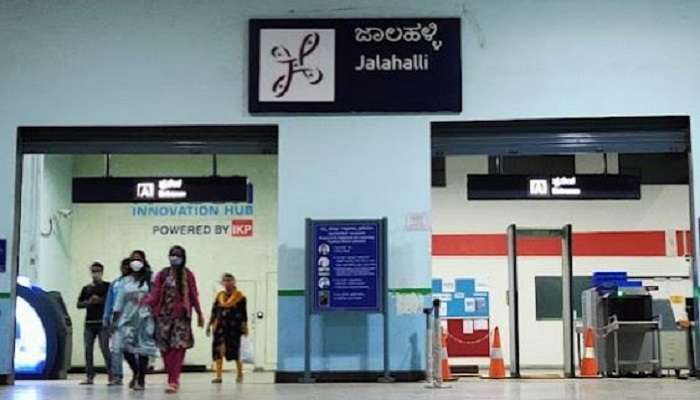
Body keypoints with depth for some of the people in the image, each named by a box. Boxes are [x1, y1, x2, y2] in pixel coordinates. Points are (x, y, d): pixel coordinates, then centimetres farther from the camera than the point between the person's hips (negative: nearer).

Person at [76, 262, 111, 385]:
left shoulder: (107, 286, 5)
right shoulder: (86, 288, 16)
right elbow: (79, 304, 12)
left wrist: (100, 300, -13)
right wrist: (89, 301, -5)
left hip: (102, 323, -5)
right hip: (89, 323, 5)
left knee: (105, 349, -11)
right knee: (88, 350, 3)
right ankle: (90, 377, 9)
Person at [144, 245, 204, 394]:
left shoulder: (188, 275, 5)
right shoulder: (163, 274, 7)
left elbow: (194, 295, 6)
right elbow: (155, 294, 0)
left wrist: (199, 314, 4)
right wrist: (145, 305, -17)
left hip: (181, 315, -2)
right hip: (164, 315, 2)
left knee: (178, 347, -11)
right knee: (165, 348, 3)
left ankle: (173, 382, -15)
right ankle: (174, 378, 17)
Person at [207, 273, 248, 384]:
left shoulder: (239, 296, 0)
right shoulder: (219, 296, 9)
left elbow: (243, 313, 0)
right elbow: (214, 311, 13)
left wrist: (245, 326, -3)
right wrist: (209, 325, 11)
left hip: (234, 326, -3)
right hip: (220, 326, 3)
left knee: (234, 349, 4)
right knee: (218, 349, -8)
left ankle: (239, 374, 24)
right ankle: (218, 376, -5)